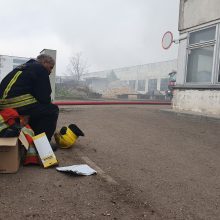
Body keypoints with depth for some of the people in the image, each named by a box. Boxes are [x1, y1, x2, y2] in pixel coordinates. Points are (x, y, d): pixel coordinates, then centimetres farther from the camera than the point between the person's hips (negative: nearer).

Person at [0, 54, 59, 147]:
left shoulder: (24, 67, 27)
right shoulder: (41, 69, -1)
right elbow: (44, 97, -5)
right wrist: (48, 104, 16)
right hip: (18, 104, -10)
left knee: (38, 108, 28)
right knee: (52, 109, 0)